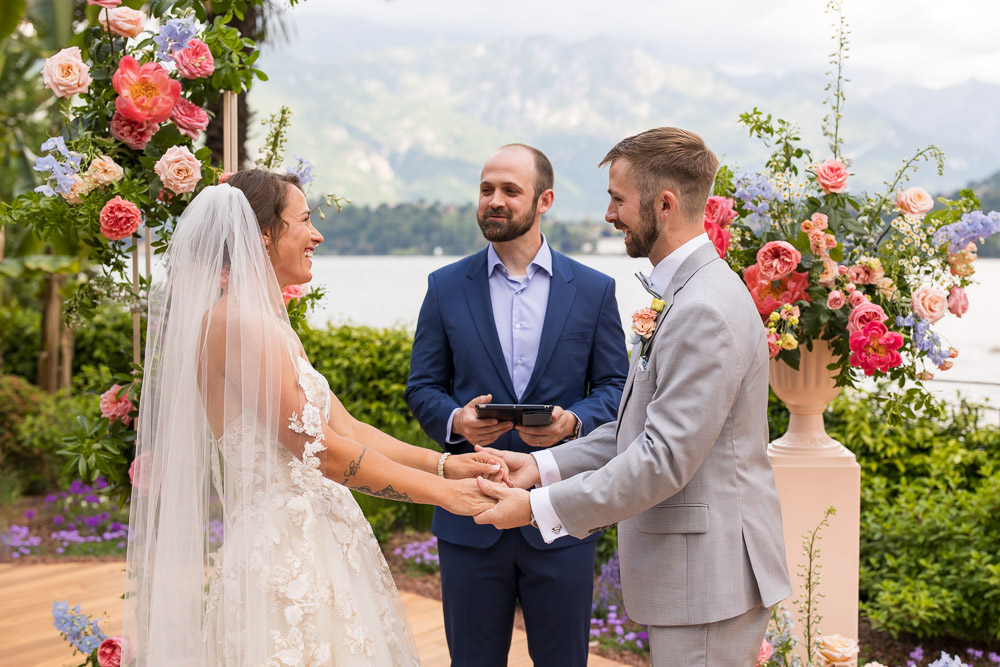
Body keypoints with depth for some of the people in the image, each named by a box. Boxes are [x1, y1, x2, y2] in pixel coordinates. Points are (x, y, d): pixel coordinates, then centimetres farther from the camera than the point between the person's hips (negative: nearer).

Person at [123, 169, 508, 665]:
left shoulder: (270, 323, 15)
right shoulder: (236, 322, -16)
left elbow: (345, 427, 12)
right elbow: (319, 449, -18)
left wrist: (445, 464, 2)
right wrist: (443, 492, -11)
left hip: (313, 545, 9)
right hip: (285, 561, -9)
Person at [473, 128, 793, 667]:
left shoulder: (706, 310, -22)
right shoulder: (686, 295, 13)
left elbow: (665, 459, -25)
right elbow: (638, 426, 15)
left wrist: (540, 507, -20)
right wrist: (546, 465, 5)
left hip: (709, 577, -10)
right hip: (686, 567, 10)